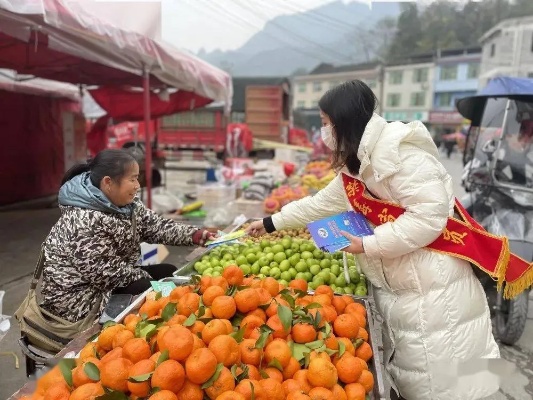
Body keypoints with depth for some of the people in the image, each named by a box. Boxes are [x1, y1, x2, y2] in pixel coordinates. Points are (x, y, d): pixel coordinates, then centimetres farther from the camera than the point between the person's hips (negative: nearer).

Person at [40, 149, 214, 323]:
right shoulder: (85, 220, -30)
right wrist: (143, 276, -17)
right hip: (77, 297, -9)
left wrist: (195, 235, -12)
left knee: (168, 272, 6)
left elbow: (156, 226, 0)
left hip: (112, 279, 9)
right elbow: (104, 271, -29)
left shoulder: (127, 203, -1)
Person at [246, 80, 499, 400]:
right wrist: (270, 223, 25)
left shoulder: (399, 150, -19)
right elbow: (320, 204, 21)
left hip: (431, 291, -9)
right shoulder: (356, 166, 12)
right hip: (396, 290, 9)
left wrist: (367, 244, -19)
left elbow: (429, 215, -25)